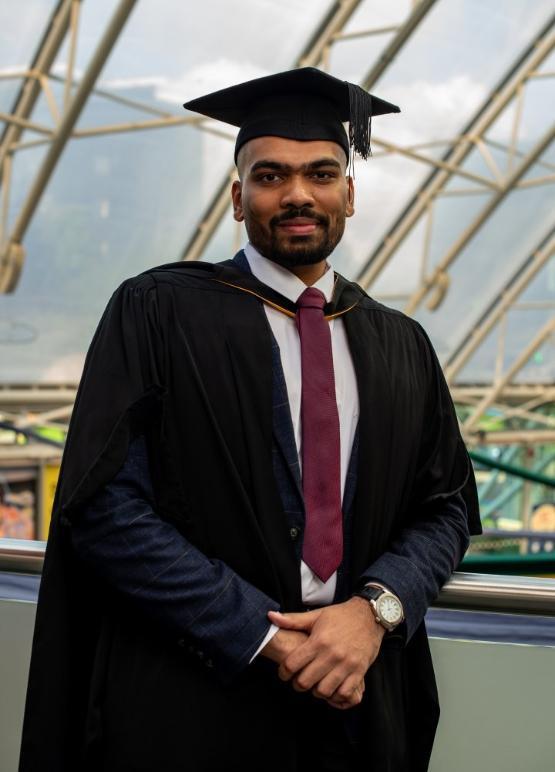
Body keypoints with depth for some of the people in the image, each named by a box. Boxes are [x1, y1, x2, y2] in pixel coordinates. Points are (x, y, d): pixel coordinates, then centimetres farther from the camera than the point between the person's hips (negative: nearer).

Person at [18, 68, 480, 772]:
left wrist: (376, 609, -12)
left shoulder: (401, 346, 7)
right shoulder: (157, 312, -6)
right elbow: (106, 508, -13)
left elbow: (447, 506, 8)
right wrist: (268, 637, -16)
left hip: (362, 705, 4)